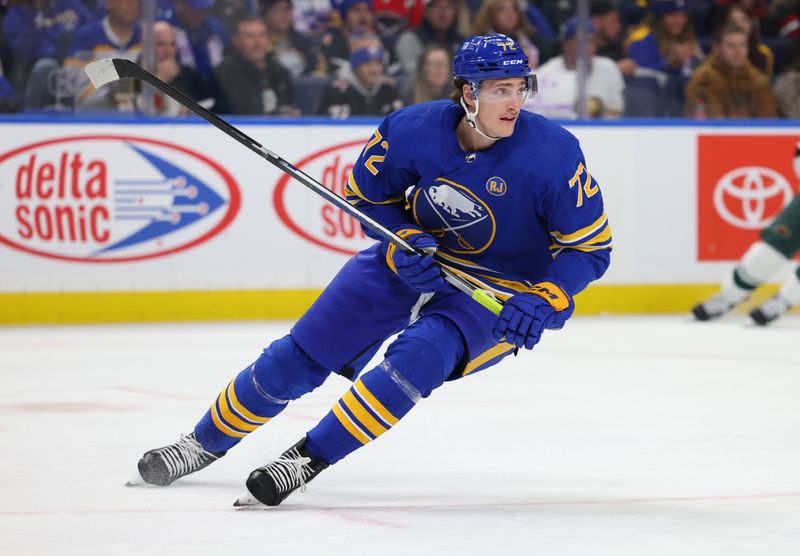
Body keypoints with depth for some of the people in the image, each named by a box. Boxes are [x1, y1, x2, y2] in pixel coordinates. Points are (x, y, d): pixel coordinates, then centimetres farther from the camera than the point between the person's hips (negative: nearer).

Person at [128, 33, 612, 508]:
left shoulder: (553, 153, -26)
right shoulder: (413, 130, -19)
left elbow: (590, 247, -17)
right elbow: (368, 195, -1)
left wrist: (543, 301, -32)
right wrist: (403, 241, -19)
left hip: (499, 289, -3)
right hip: (417, 257, 3)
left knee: (418, 356, -32)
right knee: (302, 354, 3)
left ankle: (311, 457, -20)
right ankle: (208, 440, 25)